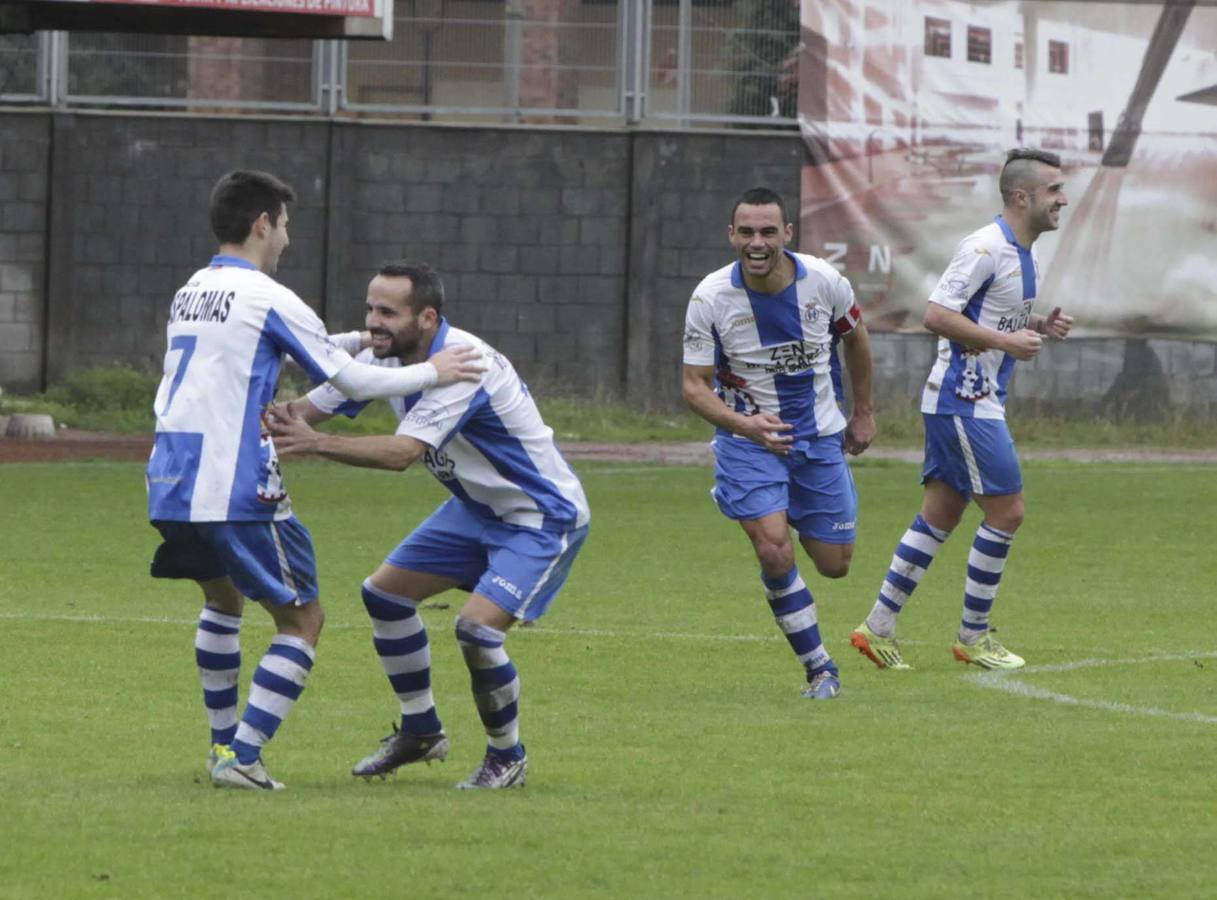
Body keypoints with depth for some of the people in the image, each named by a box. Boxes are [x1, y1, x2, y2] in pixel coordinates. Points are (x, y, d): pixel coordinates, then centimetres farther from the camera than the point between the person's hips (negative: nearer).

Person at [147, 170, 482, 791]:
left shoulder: (190, 293, 16)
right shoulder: (266, 298, -7)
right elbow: (351, 381, -2)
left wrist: (359, 340, 31)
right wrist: (430, 373, 11)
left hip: (168, 487, 8)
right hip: (236, 490, -8)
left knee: (224, 600, 30)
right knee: (302, 620, 2)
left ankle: (223, 743, 30)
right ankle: (242, 757, -8)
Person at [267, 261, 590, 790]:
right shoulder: (386, 357, -6)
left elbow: (406, 452, -42)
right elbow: (308, 409, -4)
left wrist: (318, 444, -50)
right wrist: (271, 420, -27)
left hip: (543, 517, -9)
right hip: (477, 508, 9)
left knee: (478, 627, -24)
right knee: (384, 592, 8)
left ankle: (507, 758, 0)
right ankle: (420, 732, 24)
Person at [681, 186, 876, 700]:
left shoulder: (824, 282, -12)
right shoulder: (710, 298, -17)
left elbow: (854, 336, 10)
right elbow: (694, 386, -12)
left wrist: (863, 412, 17)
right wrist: (743, 424, -31)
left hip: (821, 438, 3)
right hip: (748, 441, -3)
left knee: (834, 564, 5)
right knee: (775, 552, -21)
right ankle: (820, 668, -3)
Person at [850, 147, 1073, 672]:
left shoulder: (1021, 253, 15)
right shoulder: (985, 248, -17)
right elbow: (937, 315, -22)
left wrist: (1038, 327, 6)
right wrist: (1006, 341, -22)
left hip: (977, 400, 10)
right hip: (964, 402, -10)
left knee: (939, 517, 10)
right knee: (1005, 512, -6)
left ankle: (878, 628, 12)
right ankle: (973, 637, 4)